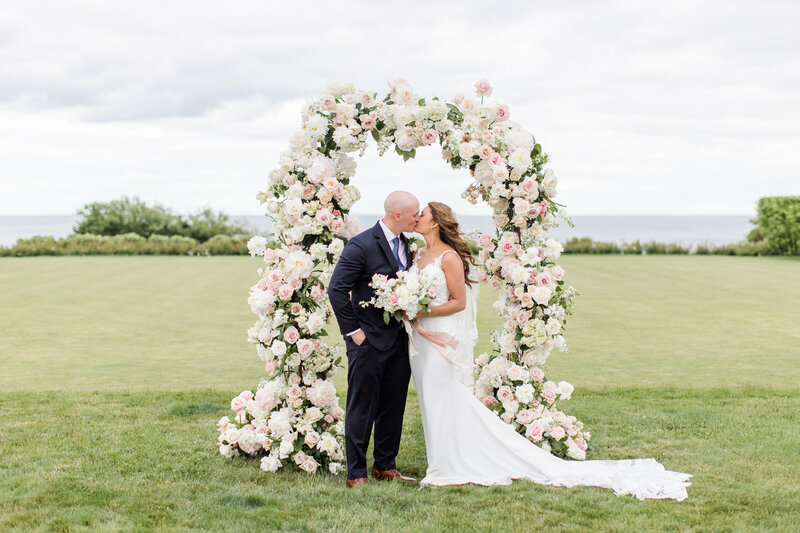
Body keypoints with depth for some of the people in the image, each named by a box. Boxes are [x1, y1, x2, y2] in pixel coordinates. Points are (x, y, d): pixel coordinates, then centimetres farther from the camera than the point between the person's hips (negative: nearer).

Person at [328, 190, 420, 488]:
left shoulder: (406, 244, 9)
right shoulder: (361, 246, -15)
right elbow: (336, 289, -17)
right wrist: (353, 331, -15)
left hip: (400, 340, 7)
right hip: (369, 341, -7)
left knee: (393, 407, 14)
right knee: (362, 409, 0)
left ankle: (385, 467, 26)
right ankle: (356, 474, 8)